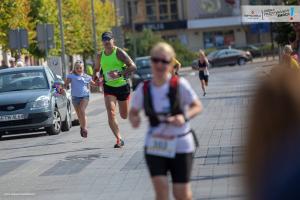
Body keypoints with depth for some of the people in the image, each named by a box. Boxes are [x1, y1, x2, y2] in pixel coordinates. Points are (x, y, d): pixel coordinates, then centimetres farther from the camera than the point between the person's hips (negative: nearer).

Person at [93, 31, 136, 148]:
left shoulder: (119, 53, -11)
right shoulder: (100, 56, 4)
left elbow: (133, 67, -17)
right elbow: (96, 69, 21)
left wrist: (119, 74, -28)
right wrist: (95, 78, 0)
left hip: (122, 86, -3)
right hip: (109, 87, 3)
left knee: (124, 116, 9)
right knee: (111, 114, -16)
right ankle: (119, 139, -11)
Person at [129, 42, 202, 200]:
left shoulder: (180, 85, -12)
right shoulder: (143, 89, -4)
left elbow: (197, 106, -5)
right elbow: (133, 111, 8)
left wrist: (185, 116, -24)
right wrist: (133, 119, -15)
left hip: (180, 145, -1)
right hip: (155, 145, 2)